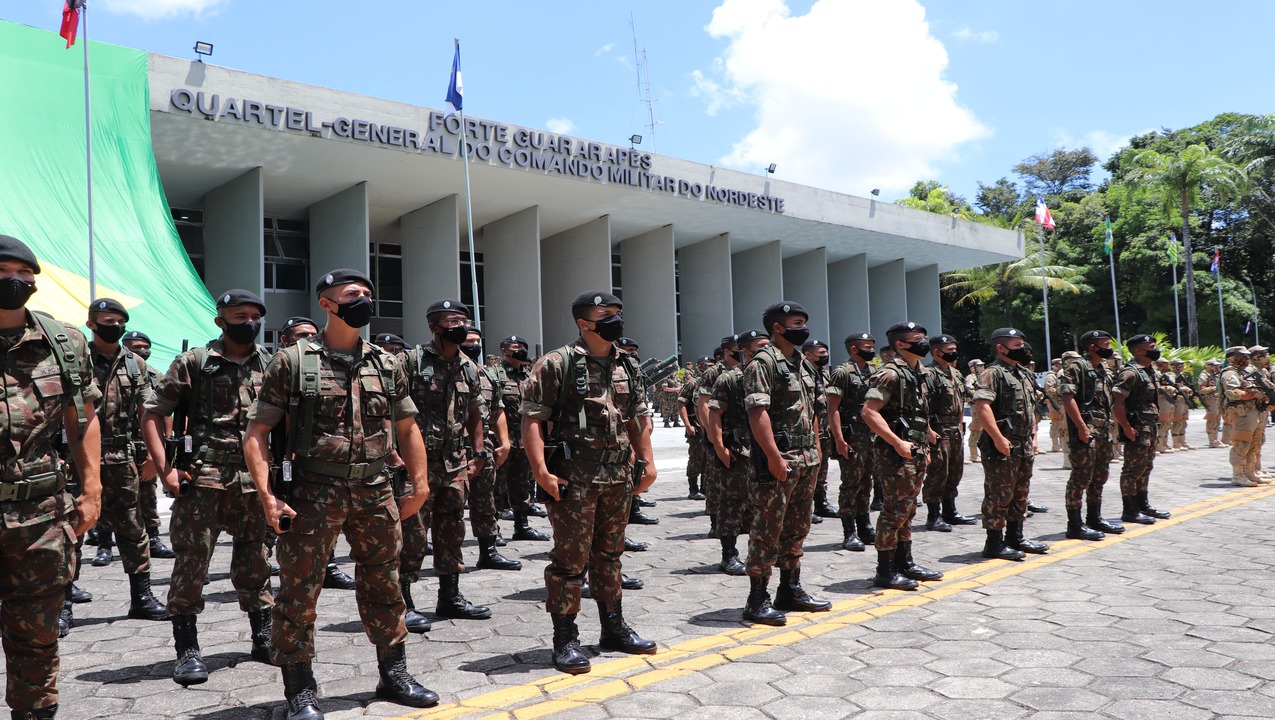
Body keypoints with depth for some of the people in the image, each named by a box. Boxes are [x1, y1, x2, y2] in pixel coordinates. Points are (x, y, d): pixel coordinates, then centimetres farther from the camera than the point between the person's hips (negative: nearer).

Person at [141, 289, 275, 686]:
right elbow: (152, 414, 0)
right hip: (202, 481, -3)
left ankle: (263, 638, 25)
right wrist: (166, 468, -8)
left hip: (255, 482, 3)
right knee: (191, 564, -1)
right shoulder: (193, 362, -1)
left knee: (255, 564, 12)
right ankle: (188, 651, 10)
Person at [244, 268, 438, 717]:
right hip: (312, 492, -4)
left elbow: (407, 427, 17)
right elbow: (257, 431, -4)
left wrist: (419, 485, 9)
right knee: (299, 591, 1)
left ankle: (394, 675, 28)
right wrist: (267, 495, -13)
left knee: (384, 587, 13)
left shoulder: (386, 365, 10)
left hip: (375, 492, 4)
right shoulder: (292, 361, -2)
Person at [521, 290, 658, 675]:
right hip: (573, 479, -6)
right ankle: (565, 640, 10)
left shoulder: (628, 366, 13)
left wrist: (647, 461, 13)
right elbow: (532, 418, -12)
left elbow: (639, 417, 20)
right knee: (570, 559, -1)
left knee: (609, 555, 17)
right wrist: (541, 471, -19)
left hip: (619, 477, 6)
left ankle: (614, 628, 29)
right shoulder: (557, 364, -8)